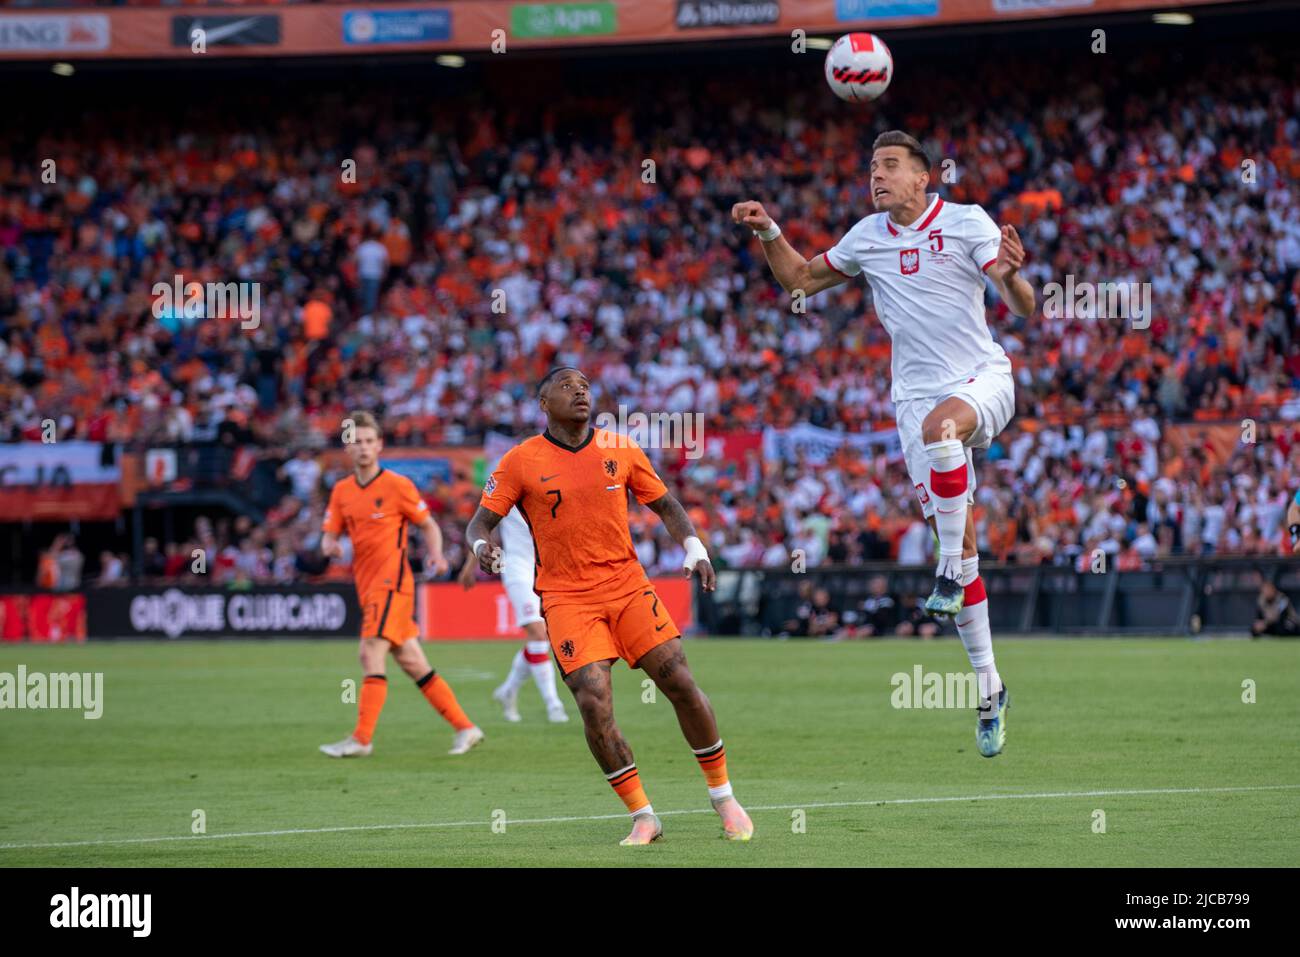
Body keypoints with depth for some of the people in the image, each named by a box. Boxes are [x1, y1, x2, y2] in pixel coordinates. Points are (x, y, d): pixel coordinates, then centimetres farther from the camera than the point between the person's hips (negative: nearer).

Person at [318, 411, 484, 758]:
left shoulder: (397, 485, -4)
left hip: (390, 583, -7)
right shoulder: (341, 491, 12)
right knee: (412, 663, 7)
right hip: (367, 586, 7)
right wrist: (330, 546, -12)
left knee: (371, 655, -16)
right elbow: (329, 535, 12)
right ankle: (465, 727, 13)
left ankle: (361, 739, -15)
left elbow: (428, 525, 4)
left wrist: (436, 555, -14)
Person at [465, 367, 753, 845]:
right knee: (594, 704, -16)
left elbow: (665, 505, 14)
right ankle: (643, 817, -3)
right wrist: (482, 547, -22)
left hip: (628, 586, 2)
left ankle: (723, 796, 12)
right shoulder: (521, 461, -2)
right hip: (566, 599, -2)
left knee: (682, 685, -7)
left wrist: (694, 549, -1)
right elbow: (480, 522, 1)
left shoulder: (620, 449, 5)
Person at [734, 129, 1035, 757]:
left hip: (982, 379, -4)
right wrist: (768, 233, 8)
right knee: (953, 536, -1)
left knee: (939, 426, -40)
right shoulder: (868, 236, 10)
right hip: (917, 394, 4)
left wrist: (1012, 274, -32)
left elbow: (1023, 310, -10)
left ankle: (952, 570, -24)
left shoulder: (967, 223, -4)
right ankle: (988, 687, 7)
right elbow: (800, 279, 24)